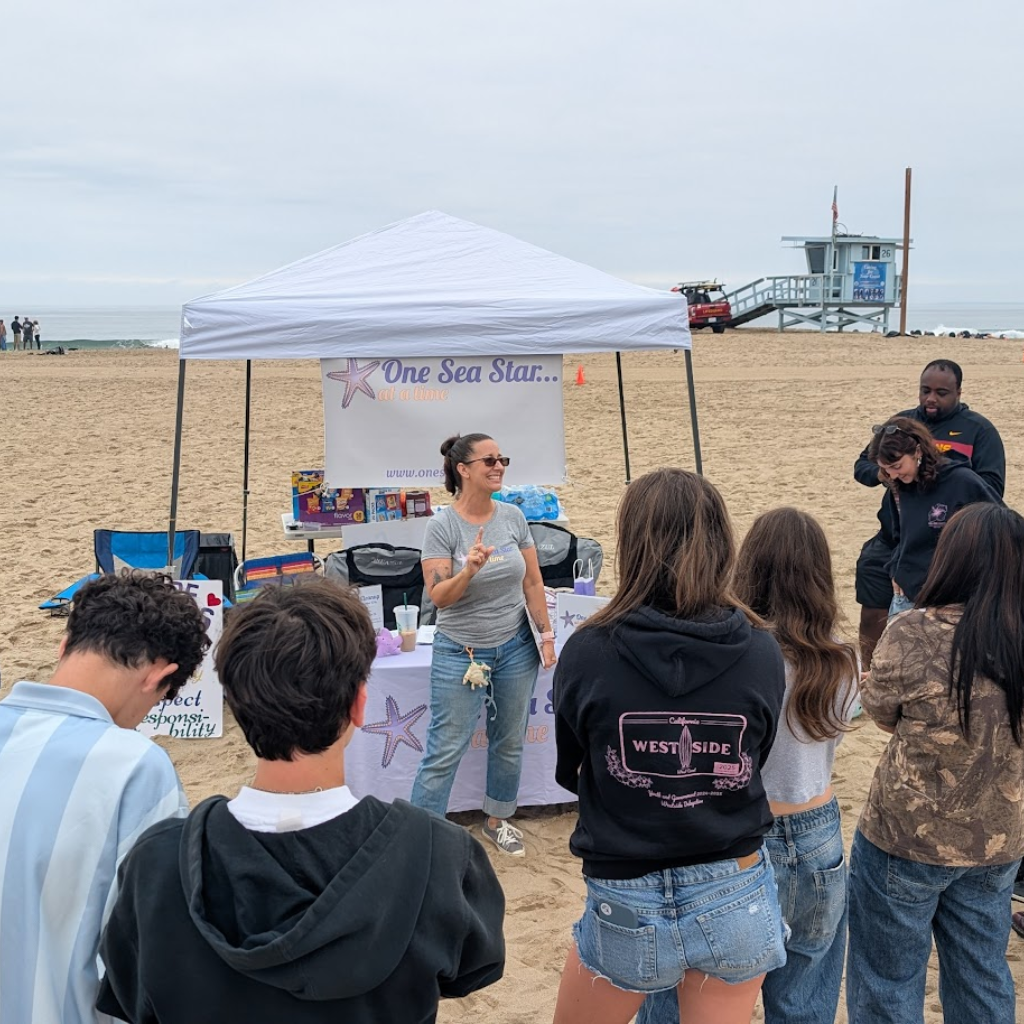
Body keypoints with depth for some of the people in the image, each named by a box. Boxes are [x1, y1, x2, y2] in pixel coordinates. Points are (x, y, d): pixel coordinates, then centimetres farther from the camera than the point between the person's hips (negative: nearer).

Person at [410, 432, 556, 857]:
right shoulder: (442, 525, -12)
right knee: (445, 750, -3)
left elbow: (533, 583, 6)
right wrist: (469, 570, -34)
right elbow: (438, 596, -17)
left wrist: (546, 635, 5)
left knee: (510, 742, 15)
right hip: (459, 653, -4)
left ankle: (498, 820, 34)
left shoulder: (514, 517, 0)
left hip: (515, 648, 4)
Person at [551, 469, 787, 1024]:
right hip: (736, 899, 2)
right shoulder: (761, 651, -12)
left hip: (628, 907, -1)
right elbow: (748, 766, 4)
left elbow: (569, 773, 0)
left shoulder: (589, 652, -16)